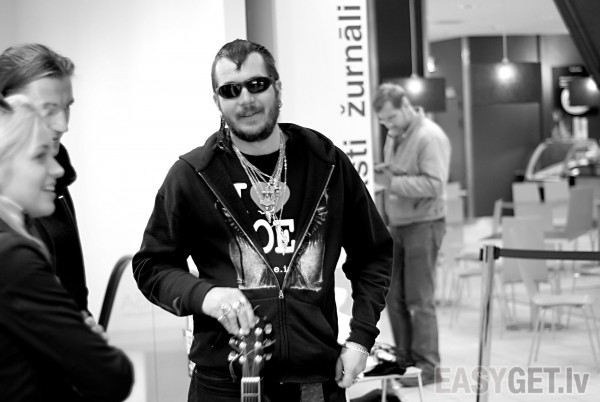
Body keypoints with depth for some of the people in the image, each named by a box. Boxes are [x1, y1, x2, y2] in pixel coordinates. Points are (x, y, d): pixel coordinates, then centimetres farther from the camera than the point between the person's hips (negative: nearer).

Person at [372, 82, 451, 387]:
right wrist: (384, 173, 3)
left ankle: (427, 366, 7)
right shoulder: (394, 136, 13)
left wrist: (394, 182, -22)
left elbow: (434, 184, -23)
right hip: (396, 225, 8)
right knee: (394, 297, 10)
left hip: (423, 225, -8)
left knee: (419, 299, -3)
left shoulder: (430, 137, -14)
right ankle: (404, 359, 21)